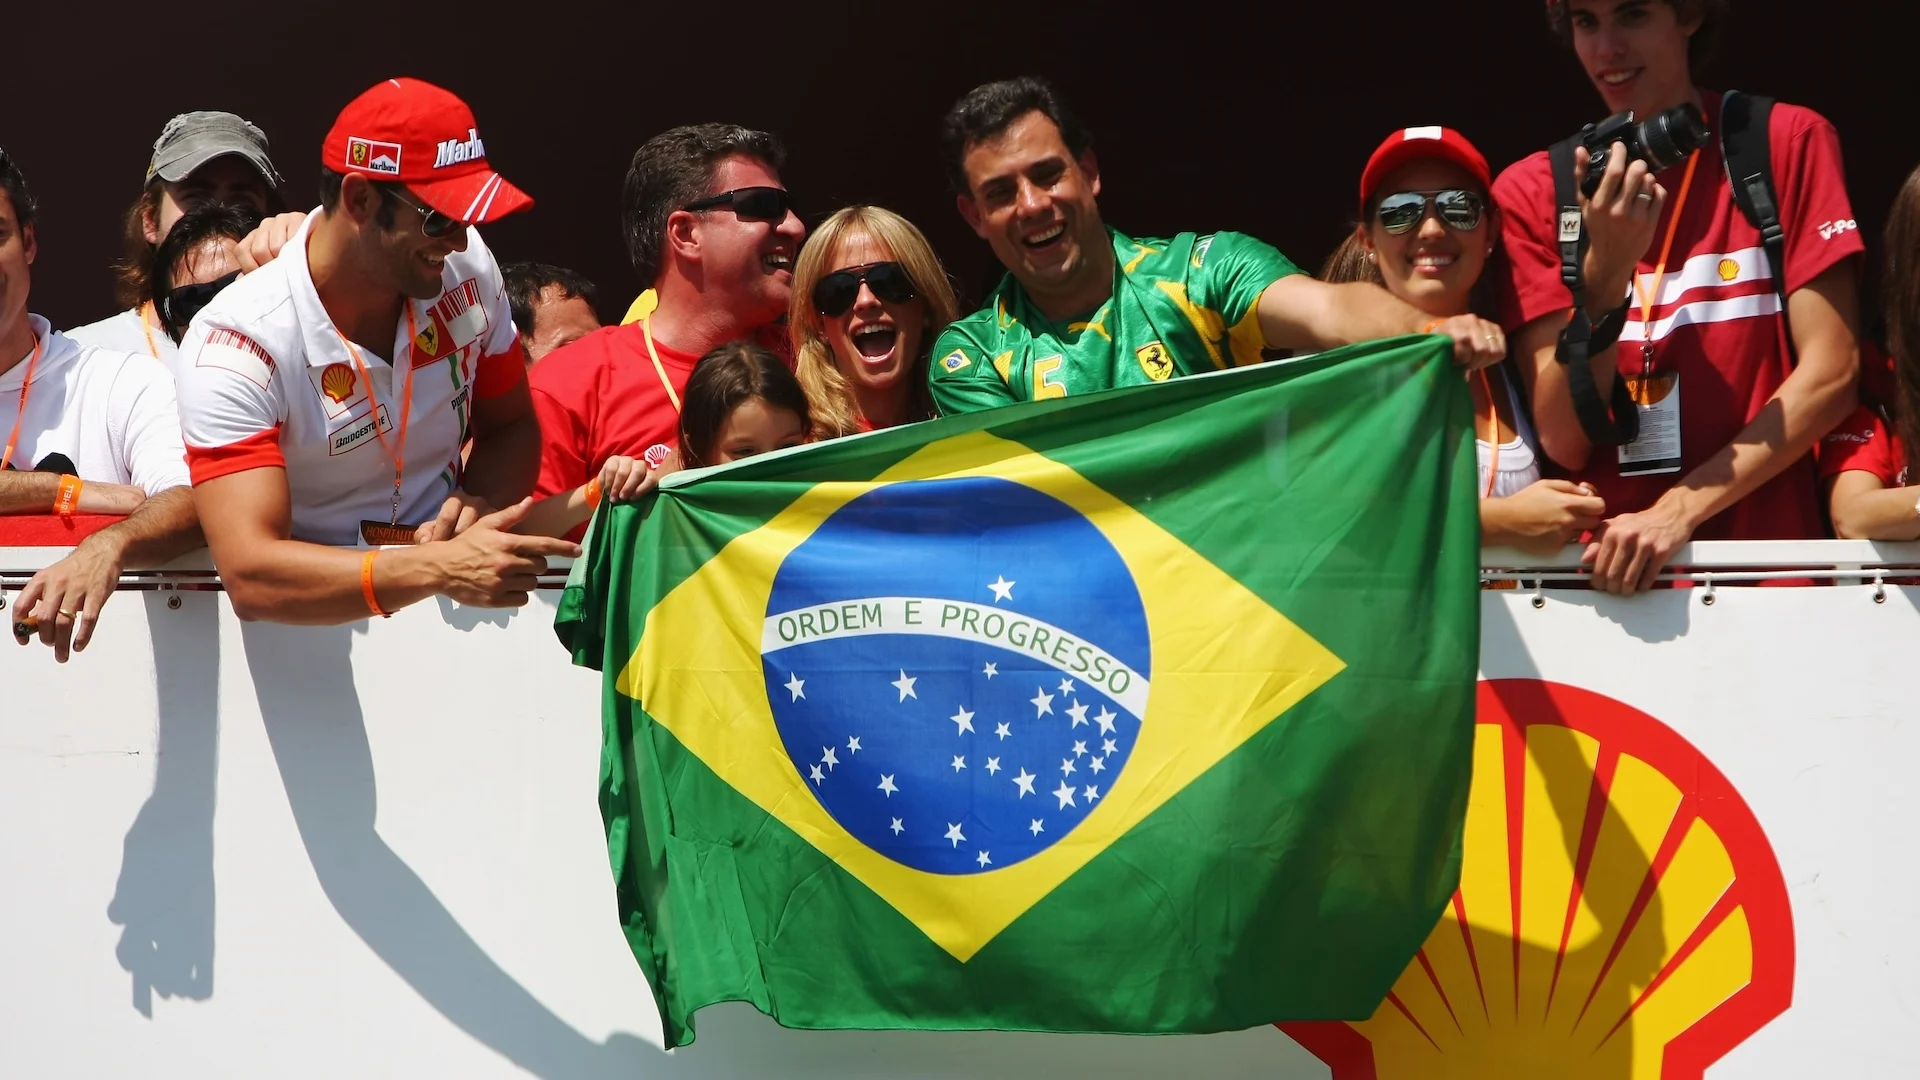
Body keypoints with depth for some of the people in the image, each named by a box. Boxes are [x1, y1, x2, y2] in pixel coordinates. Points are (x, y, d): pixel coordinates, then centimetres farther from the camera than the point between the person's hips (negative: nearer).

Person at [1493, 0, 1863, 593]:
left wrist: (1678, 511, -11)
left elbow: (1830, 377, -3)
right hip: (1600, 576, 1)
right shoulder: (1531, 192, 6)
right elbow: (1564, 443, 0)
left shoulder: (1786, 143, 4)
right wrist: (1607, 268, -12)